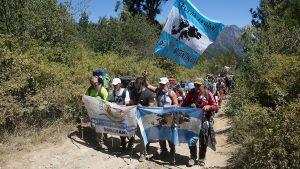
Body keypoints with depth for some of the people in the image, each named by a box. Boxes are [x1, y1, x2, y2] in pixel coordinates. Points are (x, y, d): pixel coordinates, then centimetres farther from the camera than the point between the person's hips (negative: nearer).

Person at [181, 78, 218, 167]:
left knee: (203, 140, 10)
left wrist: (209, 107, -23)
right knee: (191, 139, -2)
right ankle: (192, 157, 15)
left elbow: (215, 106, -3)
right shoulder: (191, 93, 4)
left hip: (204, 120, -1)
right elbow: (184, 104, 13)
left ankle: (202, 158, 26)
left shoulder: (208, 93, -3)